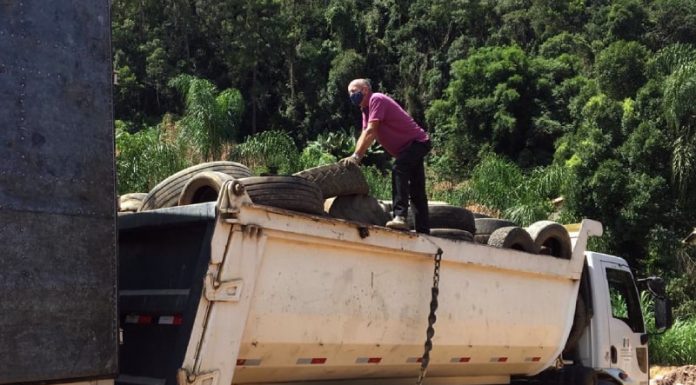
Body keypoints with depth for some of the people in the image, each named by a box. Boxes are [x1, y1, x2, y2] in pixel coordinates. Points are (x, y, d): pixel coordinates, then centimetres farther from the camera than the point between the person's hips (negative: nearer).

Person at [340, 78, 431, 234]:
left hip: (417, 142, -11)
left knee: (398, 169, -33)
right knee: (416, 191, 12)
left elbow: (370, 132, -25)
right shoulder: (366, 110, 13)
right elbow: (364, 136, 10)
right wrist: (354, 159, -1)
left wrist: (356, 156, -27)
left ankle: (400, 216, -42)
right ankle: (423, 230, 16)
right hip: (408, 147, 11)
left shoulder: (376, 99, -16)